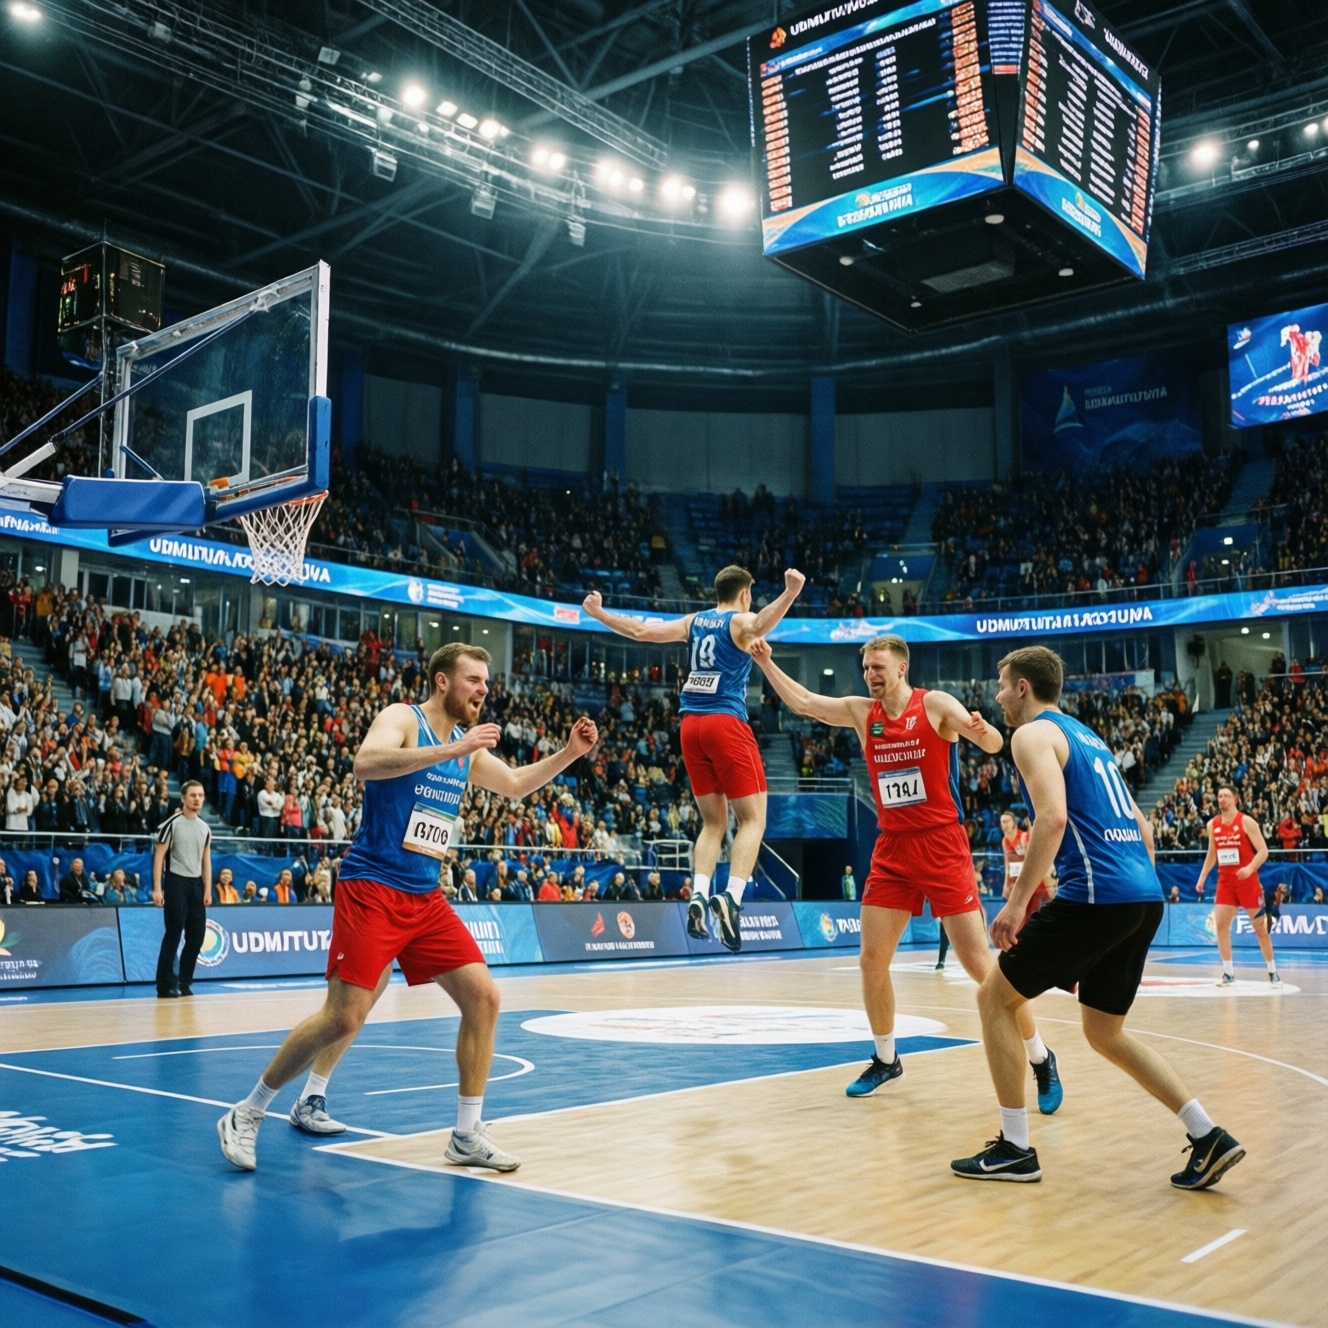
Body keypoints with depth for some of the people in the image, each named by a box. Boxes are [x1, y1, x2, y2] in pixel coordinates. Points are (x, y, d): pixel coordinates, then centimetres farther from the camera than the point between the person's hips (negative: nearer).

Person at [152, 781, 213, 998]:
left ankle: (185, 982, 16)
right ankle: (166, 984, 1)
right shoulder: (171, 824, -5)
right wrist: (157, 888, -15)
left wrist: (208, 890, 7)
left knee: (197, 935, 5)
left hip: (196, 884, 6)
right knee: (174, 933, -6)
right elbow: (159, 856, -8)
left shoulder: (204, 828, 12)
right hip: (176, 882, -6)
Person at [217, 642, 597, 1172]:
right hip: (371, 889, -7)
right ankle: (246, 1115, 8)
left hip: (425, 897, 8)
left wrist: (569, 754, 14)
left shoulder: (468, 748, 14)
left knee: (483, 997, -1)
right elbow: (366, 763, -28)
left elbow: (515, 785, 27)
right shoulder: (402, 717, -8)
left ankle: (468, 1136, 9)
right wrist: (451, 750, -32)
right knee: (344, 1018, -12)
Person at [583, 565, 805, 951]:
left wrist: (598, 613, 27)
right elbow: (759, 625, -24)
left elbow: (641, 630, 14)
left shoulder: (693, 621, 16)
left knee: (714, 822, 13)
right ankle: (730, 897, -21)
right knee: (753, 818, -2)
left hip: (691, 724, 6)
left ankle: (698, 895, -6)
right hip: (726, 722, -6)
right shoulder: (741, 622, 1)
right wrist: (790, 594, -41)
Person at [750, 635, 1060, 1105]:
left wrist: (984, 732, -40)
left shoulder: (935, 704, -8)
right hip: (891, 849, 5)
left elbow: (993, 745, -17)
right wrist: (766, 663, 3)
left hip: (941, 846, -5)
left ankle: (1041, 1061, 9)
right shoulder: (861, 712, 6)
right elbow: (803, 702, 13)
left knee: (979, 964, -6)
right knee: (871, 960, 4)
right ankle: (885, 1059, 24)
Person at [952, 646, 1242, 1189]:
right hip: (1146, 897, 9)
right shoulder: (1088, 737, 25)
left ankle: (1014, 1149, 6)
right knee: (1105, 1034, 20)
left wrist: (1017, 901, -18)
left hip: (1095, 895, -9)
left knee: (995, 997, 5)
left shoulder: (1034, 734, -1)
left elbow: (1052, 818, -18)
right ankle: (1208, 1138, 12)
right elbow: (1141, 827, 24)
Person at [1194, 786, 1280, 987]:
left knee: (1260, 928, 5)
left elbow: (1263, 851, -13)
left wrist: (1250, 868, -29)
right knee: (1220, 926, -7)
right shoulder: (1212, 825, 6)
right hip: (1225, 881, 4)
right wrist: (1202, 877, 9)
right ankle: (1228, 973, 1)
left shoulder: (1247, 822, -9)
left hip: (1247, 881, -4)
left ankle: (1273, 972, 19)